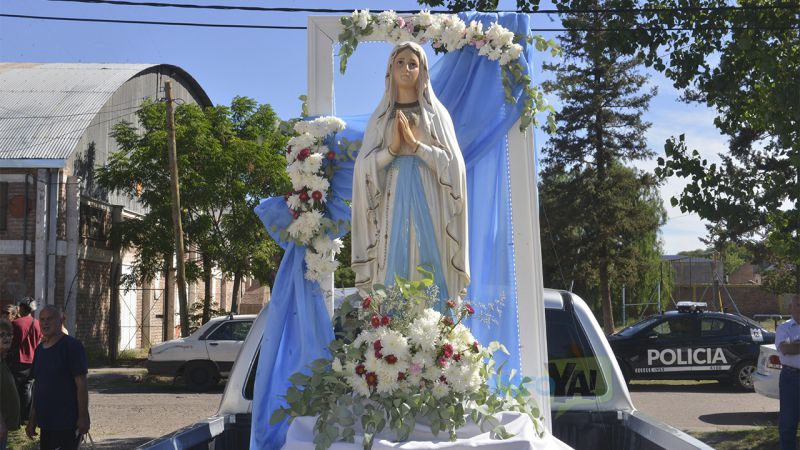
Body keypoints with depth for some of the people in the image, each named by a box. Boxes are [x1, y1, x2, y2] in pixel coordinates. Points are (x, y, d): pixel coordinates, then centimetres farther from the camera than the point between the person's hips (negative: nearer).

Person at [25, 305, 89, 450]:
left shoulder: (72, 346, -11)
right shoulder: (40, 349, 12)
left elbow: (81, 383, -14)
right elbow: (37, 385, 17)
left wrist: (83, 416, -17)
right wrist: (32, 419, 17)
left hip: (68, 422, -7)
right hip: (46, 423, 7)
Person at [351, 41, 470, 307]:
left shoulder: (436, 113, 11)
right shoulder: (381, 116, 15)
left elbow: (451, 162, 1)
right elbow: (365, 165, 7)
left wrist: (415, 144, -9)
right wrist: (392, 147, -9)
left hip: (427, 199, -1)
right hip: (392, 198, 1)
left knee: (429, 265, -8)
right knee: (394, 268, -6)